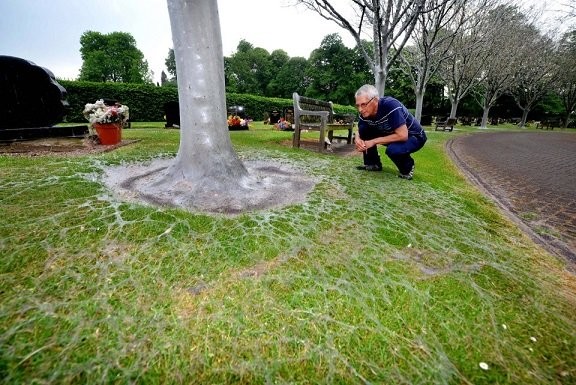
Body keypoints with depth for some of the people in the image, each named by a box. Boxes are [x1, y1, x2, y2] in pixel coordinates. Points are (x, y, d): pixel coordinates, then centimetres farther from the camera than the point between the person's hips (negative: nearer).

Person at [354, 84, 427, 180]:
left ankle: (407, 168, -4)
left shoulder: (390, 105, -33)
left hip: (414, 136, -6)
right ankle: (373, 164, 2)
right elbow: (360, 132, 0)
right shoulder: (364, 113, -15)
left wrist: (374, 141, -31)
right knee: (363, 129, -13)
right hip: (392, 134, 6)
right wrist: (357, 139, -24)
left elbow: (402, 135, -35)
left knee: (392, 149, -37)